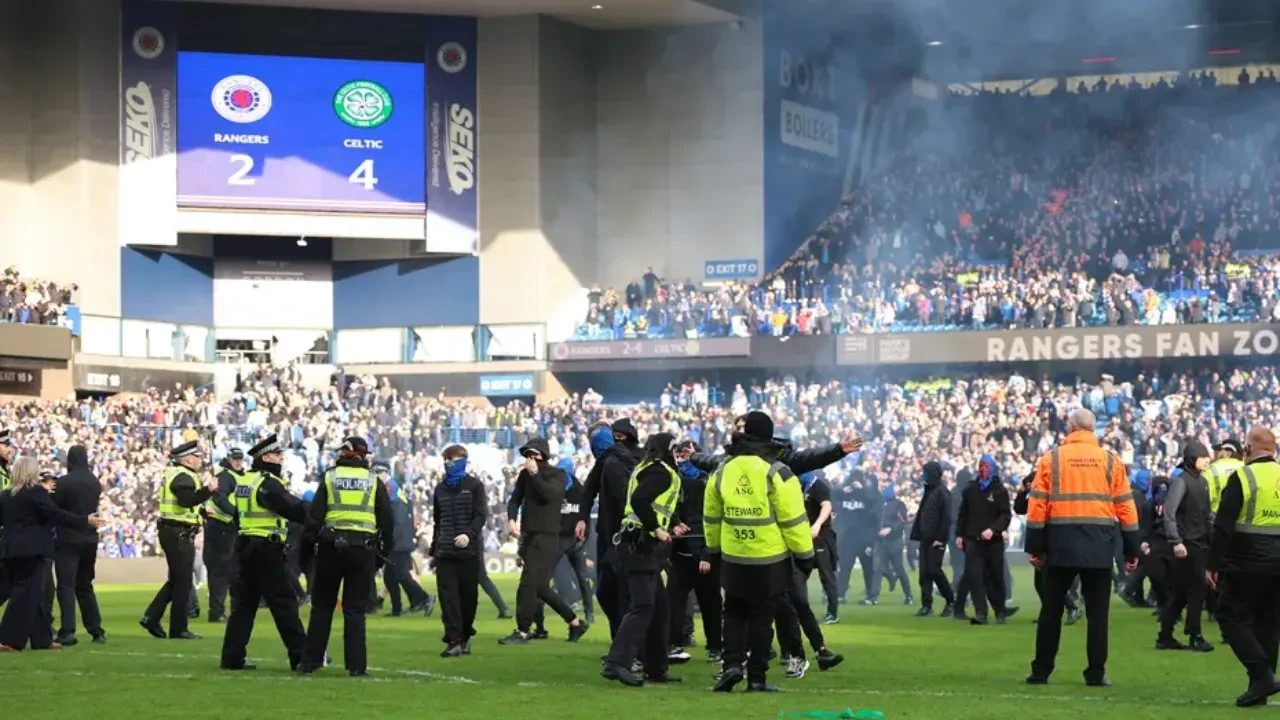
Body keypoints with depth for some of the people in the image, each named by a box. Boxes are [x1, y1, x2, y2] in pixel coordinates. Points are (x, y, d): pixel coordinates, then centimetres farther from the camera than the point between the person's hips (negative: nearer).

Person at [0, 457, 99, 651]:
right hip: (31, 550, -7)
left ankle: (42, 639, 15)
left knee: (33, 595, 13)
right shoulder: (36, 492, -9)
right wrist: (85, 521, -9)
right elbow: (56, 514, -15)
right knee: (26, 595, -5)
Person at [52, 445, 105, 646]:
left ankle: (68, 632, -16)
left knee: (66, 586, -6)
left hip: (68, 539, -6)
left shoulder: (63, 482, -13)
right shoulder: (95, 482, 7)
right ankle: (97, 631, 14)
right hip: (90, 539, 6)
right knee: (85, 586, 16)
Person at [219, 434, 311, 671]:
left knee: (243, 602, 10)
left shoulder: (243, 481, 13)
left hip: (244, 546, 9)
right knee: (284, 602, -4)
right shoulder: (267, 483, -14)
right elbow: (294, 509, -20)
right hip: (266, 550, -9)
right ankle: (299, 656, -3)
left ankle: (232, 658, 8)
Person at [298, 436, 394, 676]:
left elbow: (315, 516, 1)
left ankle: (310, 661, 11)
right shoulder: (373, 481, 7)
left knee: (322, 605, 10)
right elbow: (387, 521, 8)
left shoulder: (330, 477, 4)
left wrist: (306, 548, 6)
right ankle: (357, 665, 0)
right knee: (355, 609, 4)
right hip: (363, 548, 0)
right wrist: (383, 553, 15)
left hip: (331, 546, 0)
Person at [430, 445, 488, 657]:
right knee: (448, 597, -7)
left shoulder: (474, 486, 3)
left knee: (469, 596, 2)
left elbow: (481, 515, -7)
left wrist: (469, 534, -24)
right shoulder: (440, 489, 16)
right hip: (445, 552, 3)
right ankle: (454, 641, -10)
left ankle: (465, 635, 18)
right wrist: (433, 551, 20)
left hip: (469, 551, -3)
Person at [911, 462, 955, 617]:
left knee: (934, 570, -8)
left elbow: (946, 517, -15)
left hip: (936, 539, -8)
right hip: (926, 538, 8)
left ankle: (950, 600, 8)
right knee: (925, 572, 4)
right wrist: (918, 534, 11)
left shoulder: (942, 492, -10)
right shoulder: (928, 490, 16)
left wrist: (940, 538, -19)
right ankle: (926, 605, 5)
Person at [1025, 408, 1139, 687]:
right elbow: (1125, 507, 5)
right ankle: (1096, 673, 3)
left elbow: (1037, 506, -1)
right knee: (1097, 612, 6)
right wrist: (1131, 551, 10)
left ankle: (1041, 671, 11)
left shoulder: (1051, 458, 2)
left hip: (1060, 544, 0)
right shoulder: (1111, 461, 5)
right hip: (1099, 547, 0)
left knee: (1051, 609, 9)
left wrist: (1034, 547, 4)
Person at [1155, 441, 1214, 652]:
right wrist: (1176, 541, -24)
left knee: (1180, 592, 10)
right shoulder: (1181, 480, -11)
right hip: (1186, 544, -8)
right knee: (1196, 589, -7)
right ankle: (1195, 637, -1)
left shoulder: (1202, 481, 14)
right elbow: (1169, 513, -18)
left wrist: (1210, 538, 9)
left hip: (1200, 543, 8)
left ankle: (1165, 637, 14)